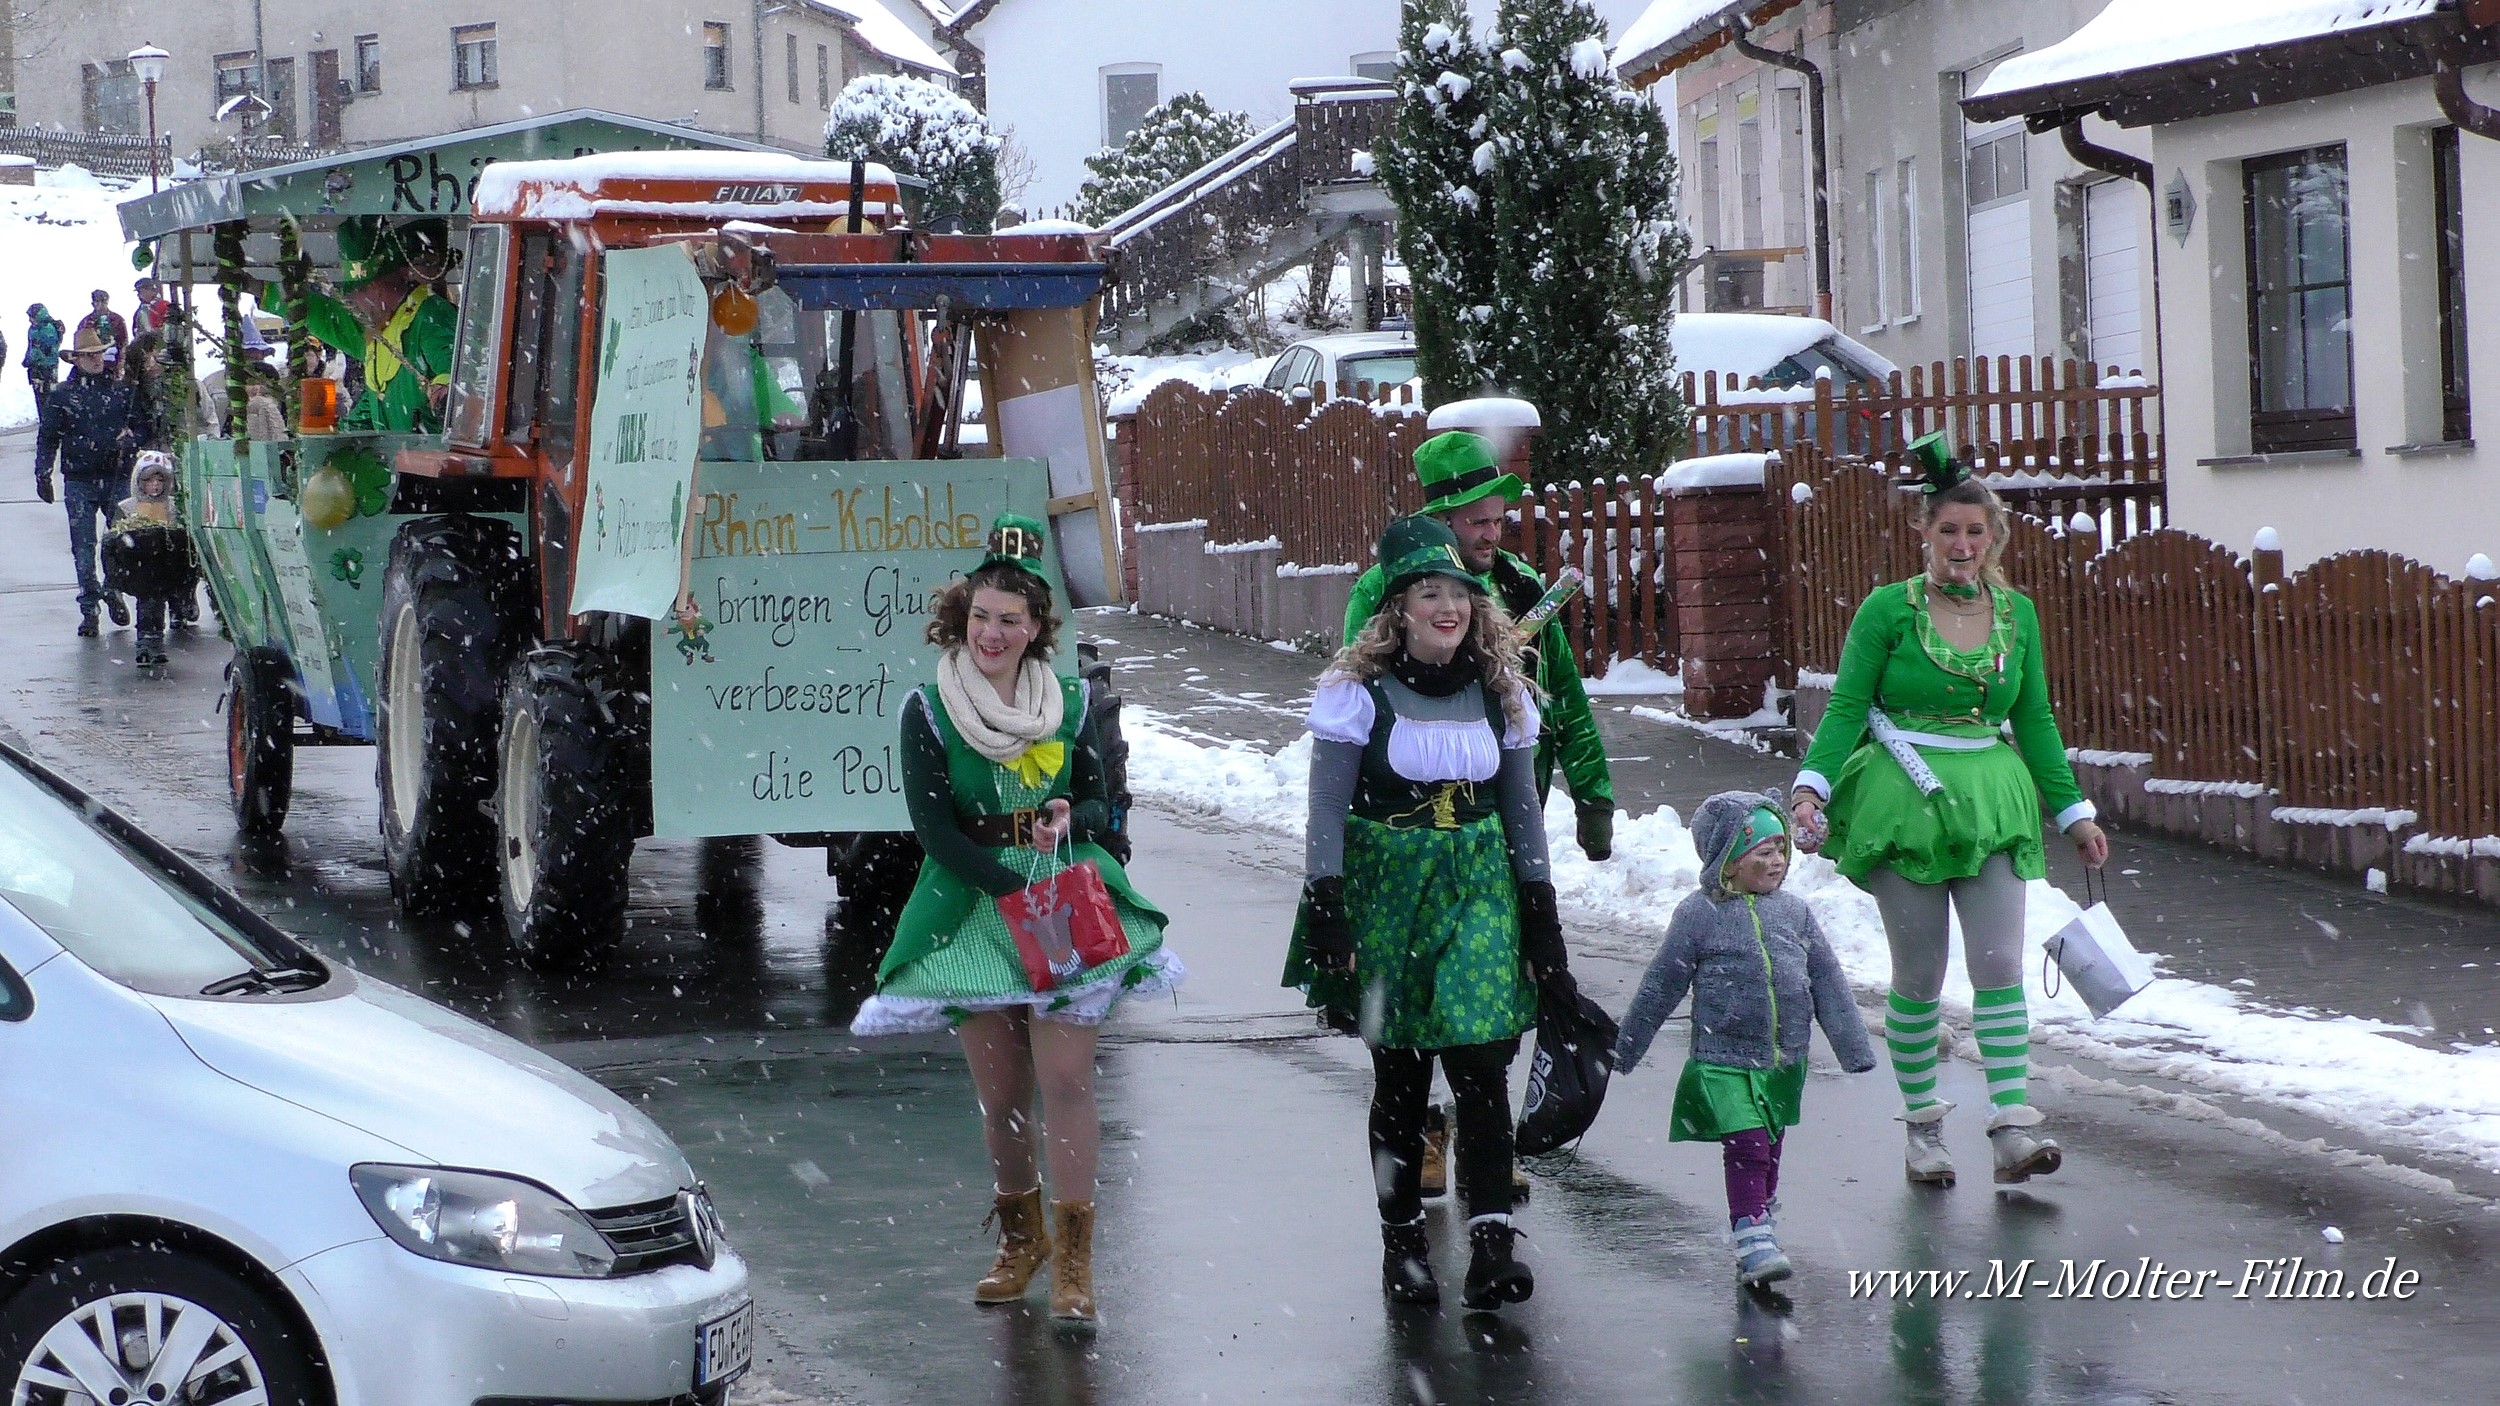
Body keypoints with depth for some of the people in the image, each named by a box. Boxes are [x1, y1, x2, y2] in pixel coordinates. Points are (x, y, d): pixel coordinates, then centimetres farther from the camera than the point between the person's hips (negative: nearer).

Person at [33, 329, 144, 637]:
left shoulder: (120, 390, 7)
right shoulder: (61, 396, 5)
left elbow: (141, 425, 10)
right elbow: (47, 438, 7)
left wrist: (130, 440, -12)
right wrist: (43, 475, -1)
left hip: (116, 478, 1)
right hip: (79, 482, -1)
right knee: (83, 547, -2)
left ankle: (113, 590, 23)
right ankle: (89, 608, 4)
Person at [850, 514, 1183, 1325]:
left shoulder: (1069, 703, 7)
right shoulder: (928, 712, 0)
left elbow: (1101, 807, 12)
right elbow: (935, 830, -7)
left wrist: (1071, 820, -12)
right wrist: (1014, 890, -18)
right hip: (973, 908, 0)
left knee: (1065, 1078, -11)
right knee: (999, 1092, 3)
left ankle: (1073, 1258, -6)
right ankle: (1019, 1239, 24)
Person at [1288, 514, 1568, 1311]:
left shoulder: (1500, 692, 6)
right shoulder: (1360, 692, -6)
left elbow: (1524, 811, 12)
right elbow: (1327, 814, -7)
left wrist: (1541, 919, 9)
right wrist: (1327, 924, -13)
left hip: (1479, 892, 2)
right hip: (1386, 889, -2)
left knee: (1481, 1064, -10)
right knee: (1399, 1074, 4)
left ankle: (1491, 1244, -11)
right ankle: (1402, 1242, 16)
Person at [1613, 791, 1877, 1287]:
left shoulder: (1793, 912, 5)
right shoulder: (1700, 914, -8)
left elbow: (1827, 982, 10)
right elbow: (1661, 986, -1)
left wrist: (1854, 1049, 9)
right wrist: (1624, 1051, 4)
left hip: (1785, 1061, 5)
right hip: (1723, 1060, -4)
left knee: (1769, 1149, 15)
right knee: (1745, 1146, -14)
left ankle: (1762, 1220, 33)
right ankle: (1752, 1240, -13)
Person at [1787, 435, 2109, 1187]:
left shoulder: (2017, 613, 8)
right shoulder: (1889, 609, -3)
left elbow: (2035, 720, 16)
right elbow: (1847, 707, -4)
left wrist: (2073, 812, 16)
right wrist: (1813, 785, -18)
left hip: (1992, 802, 3)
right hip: (1903, 803, -3)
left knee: (1999, 964, -6)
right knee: (1919, 976, 3)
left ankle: (2013, 1124, -8)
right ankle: (1923, 1125, 16)